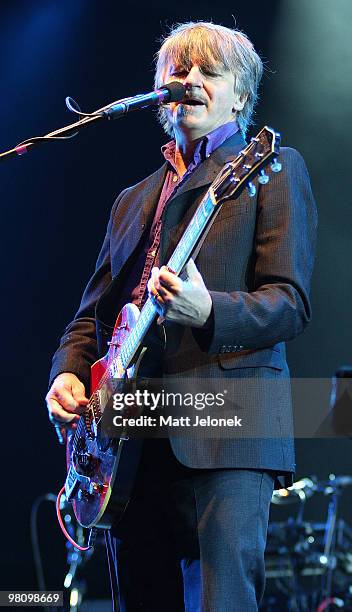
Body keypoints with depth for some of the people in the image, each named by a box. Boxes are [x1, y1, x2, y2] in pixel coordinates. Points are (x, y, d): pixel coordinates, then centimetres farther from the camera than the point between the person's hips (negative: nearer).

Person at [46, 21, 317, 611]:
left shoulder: (274, 170, 6)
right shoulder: (132, 202, 25)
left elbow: (291, 303, -6)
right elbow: (91, 314, 25)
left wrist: (206, 311, -25)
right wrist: (68, 373, 4)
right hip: (131, 440, 6)